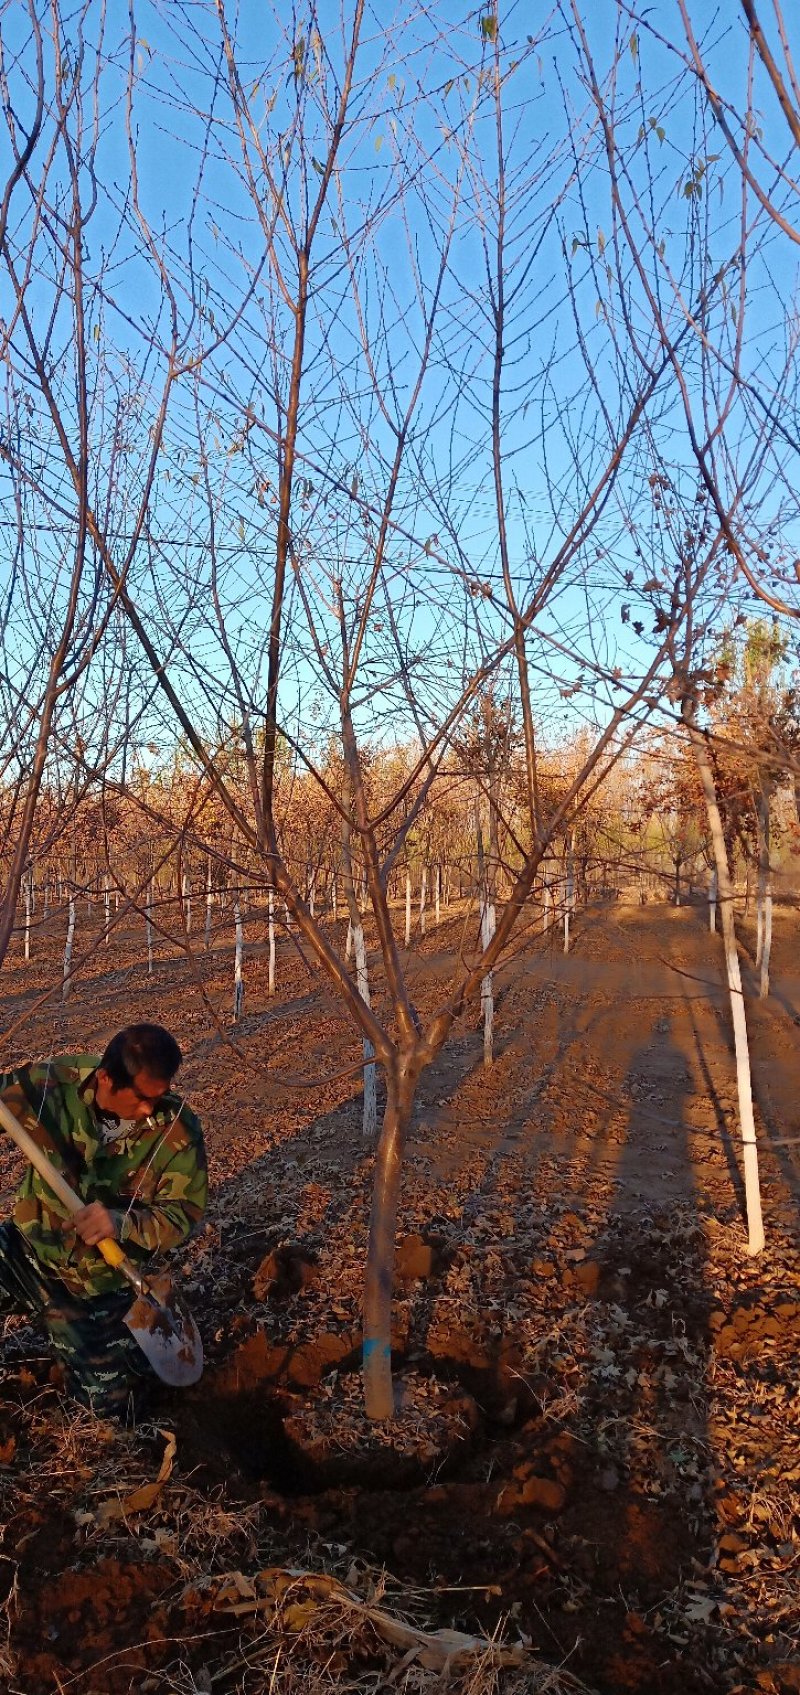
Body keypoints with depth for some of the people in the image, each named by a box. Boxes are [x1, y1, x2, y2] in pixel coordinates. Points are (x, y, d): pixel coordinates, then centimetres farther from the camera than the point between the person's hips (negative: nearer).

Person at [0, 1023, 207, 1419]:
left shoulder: (177, 1130, -24)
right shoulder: (54, 1082, -22)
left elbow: (183, 1214, -19)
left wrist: (122, 1223, -37)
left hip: (100, 1281, -1)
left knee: (112, 1407, 11)